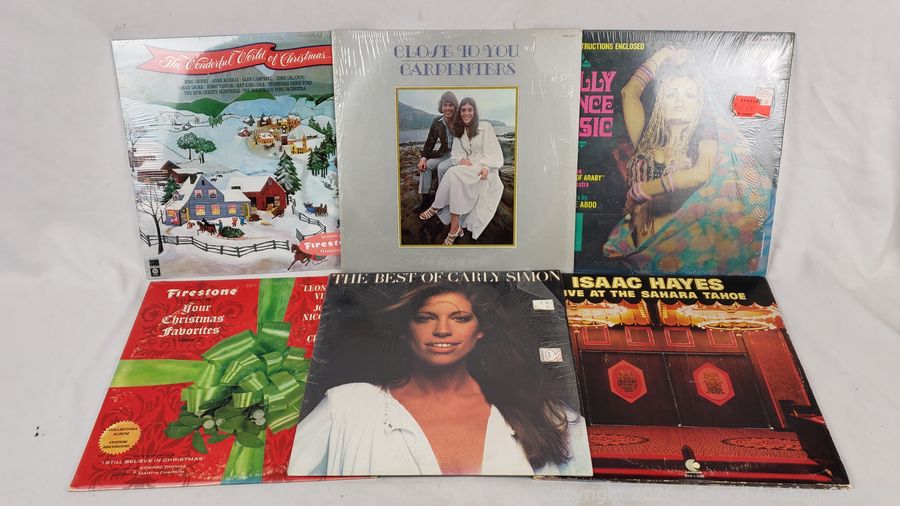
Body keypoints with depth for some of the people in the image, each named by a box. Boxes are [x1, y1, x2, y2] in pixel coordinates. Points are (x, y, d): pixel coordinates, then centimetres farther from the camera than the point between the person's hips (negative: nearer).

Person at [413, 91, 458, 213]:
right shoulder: (437, 122, 2)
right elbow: (430, 142, 6)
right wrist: (423, 158, -9)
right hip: (444, 154, 5)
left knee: (441, 167, -29)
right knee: (426, 165, -15)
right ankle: (424, 198, -14)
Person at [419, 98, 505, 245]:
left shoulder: (485, 127, 1)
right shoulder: (460, 131, 17)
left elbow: (494, 153, -6)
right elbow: (455, 153, 10)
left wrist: (486, 167, -25)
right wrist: (462, 160, -14)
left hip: (485, 171, -4)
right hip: (468, 168, 4)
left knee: (454, 173, -32)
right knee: (453, 174, -31)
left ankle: (435, 208, -20)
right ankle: (455, 227, -36)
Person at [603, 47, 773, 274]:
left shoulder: (705, 141, 8)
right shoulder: (648, 141, 13)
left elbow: (701, 174, -13)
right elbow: (629, 93, 9)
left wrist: (641, 191, -8)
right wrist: (661, 57, 22)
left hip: (682, 244, 0)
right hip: (637, 244, 1)